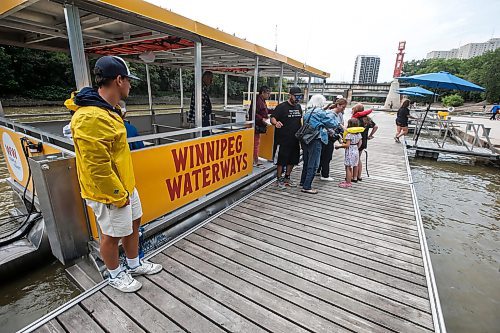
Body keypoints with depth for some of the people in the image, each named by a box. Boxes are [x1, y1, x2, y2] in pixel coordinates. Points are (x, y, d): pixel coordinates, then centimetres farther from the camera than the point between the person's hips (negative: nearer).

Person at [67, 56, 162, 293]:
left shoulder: (107, 110, 8)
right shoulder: (90, 118, -26)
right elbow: (98, 168, -26)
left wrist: (126, 189, 20)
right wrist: (118, 197, -16)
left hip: (126, 186, 10)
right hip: (109, 194, -10)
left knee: (133, 223, 21)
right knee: (112, 235, 11)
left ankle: (134, 264, 43)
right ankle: (116, 275, 36)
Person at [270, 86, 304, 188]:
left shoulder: (298, 107, 13)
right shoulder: (282, 106, -8)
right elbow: (272, 118, -14)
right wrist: (276, 123, -35)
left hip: (295, 140, 7)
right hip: (283, 139, -7)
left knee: (293, 160, 13)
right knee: (281, 160, 1)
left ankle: (287, 177, 29)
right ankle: (279, 179, 15)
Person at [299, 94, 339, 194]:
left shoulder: (307, 112, 12)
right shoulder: (321, 112, -11)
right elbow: (333, 124, -7)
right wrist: (331, 114, 11)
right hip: (315, 141, -8)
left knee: (306, 162, 19)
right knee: (313, 165, -1)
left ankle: (303, 182, 31)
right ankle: (307, 187, 2)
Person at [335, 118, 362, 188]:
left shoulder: (349, 134, -18)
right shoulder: (359, 134, 7)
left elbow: (347, 145, -22)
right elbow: (360, 143, 13)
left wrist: (339, 146, -13)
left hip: (350, 152, -9)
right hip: (356, 151, 9)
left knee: (348, 167, -4)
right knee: (355, 166, 15)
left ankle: (348, 183, -1)